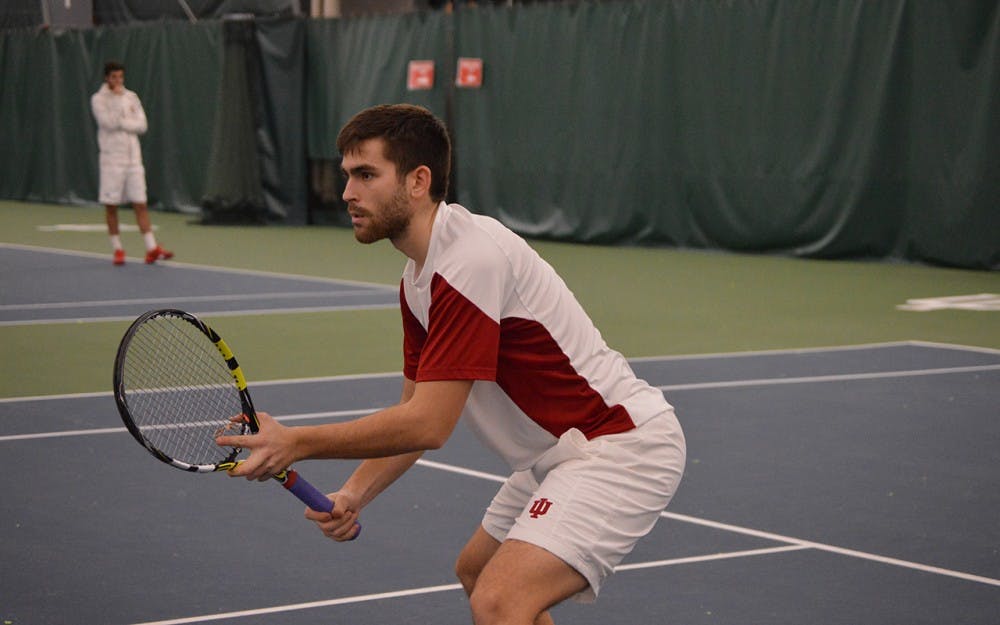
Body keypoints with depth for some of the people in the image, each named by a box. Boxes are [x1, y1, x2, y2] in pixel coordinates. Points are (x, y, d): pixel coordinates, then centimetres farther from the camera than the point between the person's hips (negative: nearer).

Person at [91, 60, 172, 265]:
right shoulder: (98, 99, -1)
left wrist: (121, 123, -10)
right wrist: (117, 98, -11)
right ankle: (117, 249, 10)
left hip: (133, 158, 3)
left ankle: (152, 249, -5)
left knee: (140, 204, -1)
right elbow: (108, 123, -16)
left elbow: (141, 125, 2)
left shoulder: (131, 97, 10)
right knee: (111, 205, 1)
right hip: (112, 158, -3)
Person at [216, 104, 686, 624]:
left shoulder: (469, 260, -24)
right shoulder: (418, 279, 8)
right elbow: (415, 415, 11)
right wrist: (354, 495, -5)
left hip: (620, 445, -11)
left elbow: (429, 425, -26)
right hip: (559, 453, 11)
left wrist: (296, 443, -21)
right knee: (475, 572, 28)